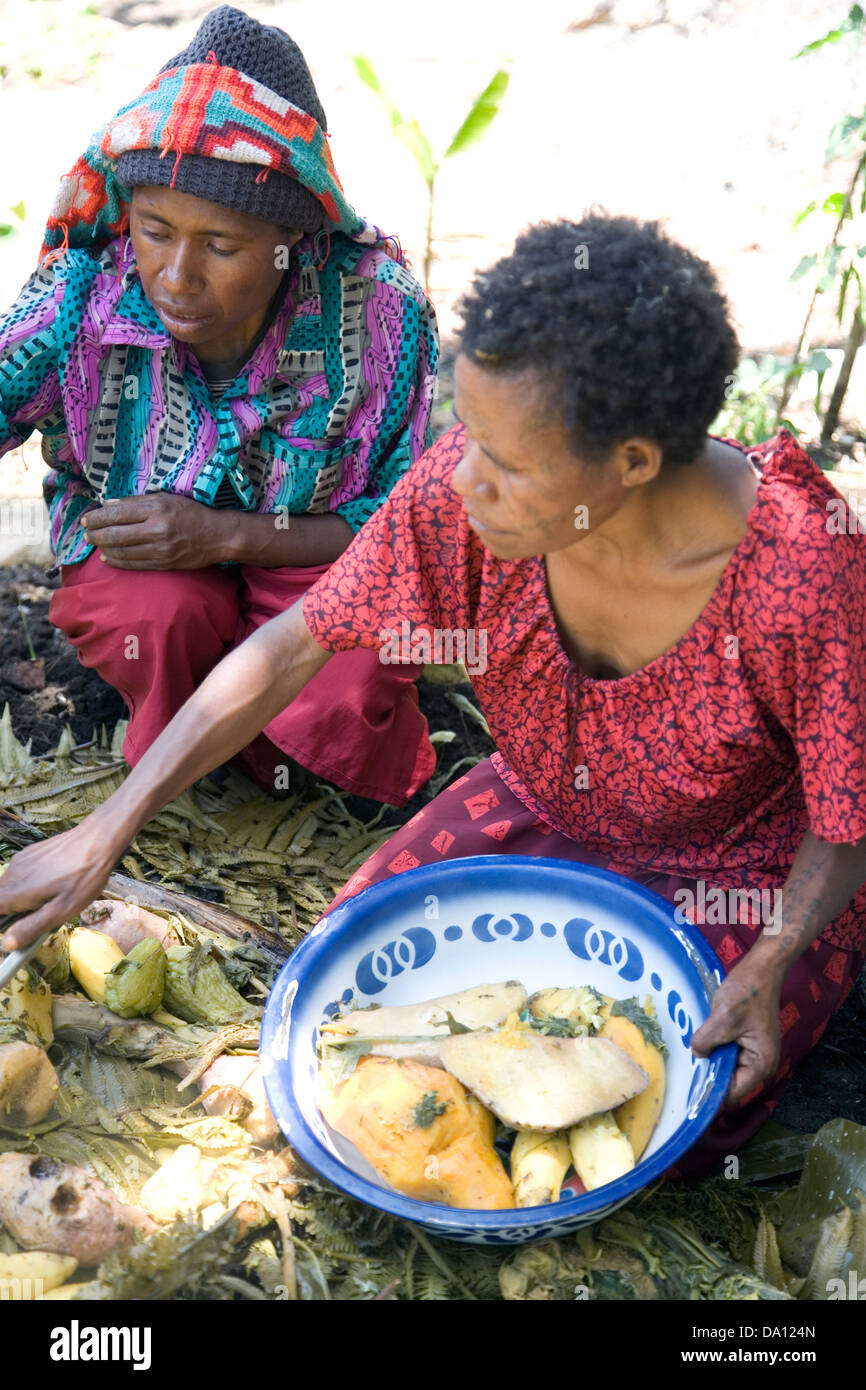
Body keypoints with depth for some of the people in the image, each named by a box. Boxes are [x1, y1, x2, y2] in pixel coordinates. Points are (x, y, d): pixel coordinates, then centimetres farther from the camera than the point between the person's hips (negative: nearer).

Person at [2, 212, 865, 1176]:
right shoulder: (464, 487, -25)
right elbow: (293, 647, -15)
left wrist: (766, 968, -32)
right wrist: (103, 835, -17)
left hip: (746, 872, -3)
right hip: (541, 810, 4)